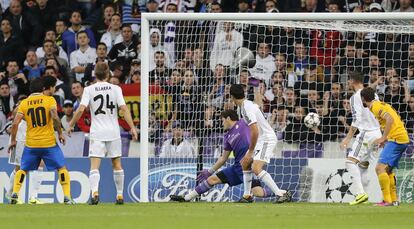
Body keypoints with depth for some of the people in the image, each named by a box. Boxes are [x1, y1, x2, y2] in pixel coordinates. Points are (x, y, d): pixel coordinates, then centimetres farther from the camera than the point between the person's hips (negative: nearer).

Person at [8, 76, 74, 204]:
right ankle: (67, 197, 1)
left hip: (31, 144, 2)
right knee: (62, 169, 9)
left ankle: (14, 195, 5)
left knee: (23, 170, 18)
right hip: (49, 142, -2)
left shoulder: (24, 103, 5)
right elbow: (55, 118, -17)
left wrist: (13, 141, 8)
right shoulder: (49, 100, -3)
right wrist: (60, 133, -5)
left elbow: (15, 123, -1)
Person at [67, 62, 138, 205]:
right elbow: (124, 108, -6)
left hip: (97, 133, -1)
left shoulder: (89, 90, 0)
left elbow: (81, 109, -9)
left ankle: (94, 192, -29)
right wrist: (132, 127, -4)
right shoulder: (115, 89, 2)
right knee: (117, 164, 15)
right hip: (113, 132, 1)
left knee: (95, 165, -7)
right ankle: (120, 195, 17)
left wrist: (71, 125, 2)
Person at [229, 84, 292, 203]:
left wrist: (250, 152, -18)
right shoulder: (248, 104, 13)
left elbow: (255, 132, -25)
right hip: (262, 140, 11)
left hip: (267, 139, -11)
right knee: (244, 163, 20)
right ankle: (247, 196, 25)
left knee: (256, 168, -24)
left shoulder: (247, 108, -19)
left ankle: (281, 193, -29)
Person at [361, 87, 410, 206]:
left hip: (396, 139, -10)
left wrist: (383, 138, -19)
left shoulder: (375, 106, -7)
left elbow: (390, 119, -23)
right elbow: (398, 122, 24)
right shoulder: (382, 105, 21)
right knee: (388, 169, 21)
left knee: (380, 168, -15)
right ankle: (394, 199, 22)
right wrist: (386, 139, 19)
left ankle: (387, 200, -20)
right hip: (404, 138, 10)